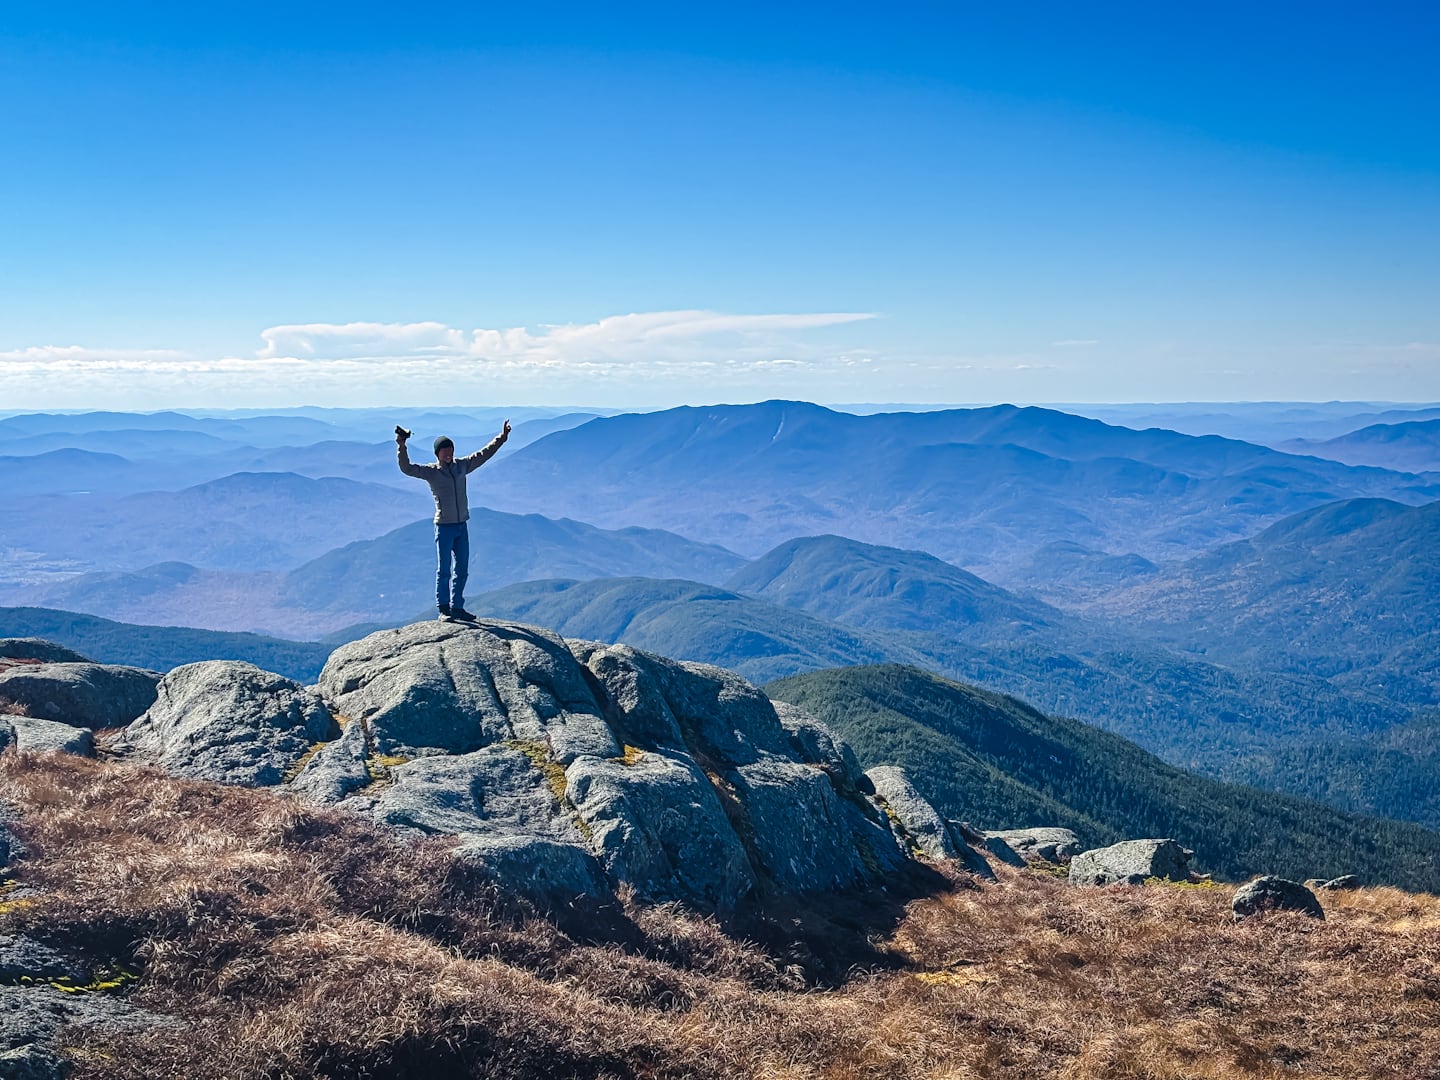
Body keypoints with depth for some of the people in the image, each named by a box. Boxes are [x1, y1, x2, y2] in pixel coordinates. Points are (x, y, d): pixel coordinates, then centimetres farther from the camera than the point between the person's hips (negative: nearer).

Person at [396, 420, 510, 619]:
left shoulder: (462, 466, 9)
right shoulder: (431, 472, -4)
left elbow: (484, 453, 17)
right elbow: (407, 469, -15)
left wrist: (502, 437, 16)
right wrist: (402, 447, -27)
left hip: (462, 526, 5)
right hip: (444, 527, -5)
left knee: (462, 570, 9)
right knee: (443, 571, -2)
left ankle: (457, 607, 17)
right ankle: (443, 609, 5)